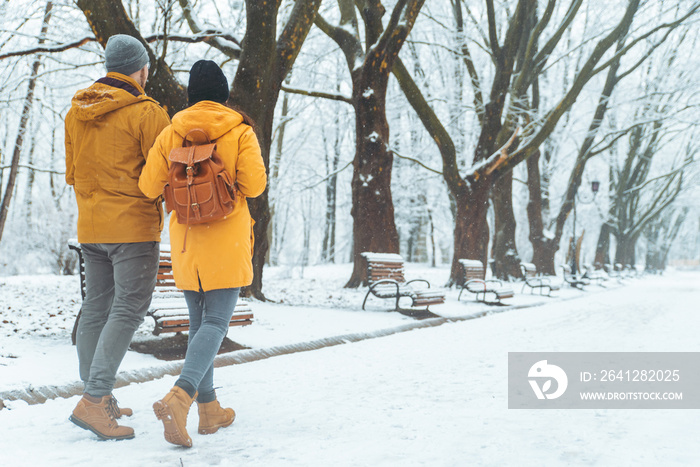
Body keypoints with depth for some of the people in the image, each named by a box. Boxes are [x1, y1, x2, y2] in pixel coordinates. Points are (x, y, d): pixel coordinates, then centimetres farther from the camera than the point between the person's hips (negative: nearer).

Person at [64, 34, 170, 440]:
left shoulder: (76, 112, 10)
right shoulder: (146, 113, -12)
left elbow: (72, 173, 16)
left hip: (90, 225, 7)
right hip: (134, 227, -7)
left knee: (96, 308, 12)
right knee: (128, 311, -6)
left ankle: (99, 400, 19)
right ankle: (93, 401, -13)